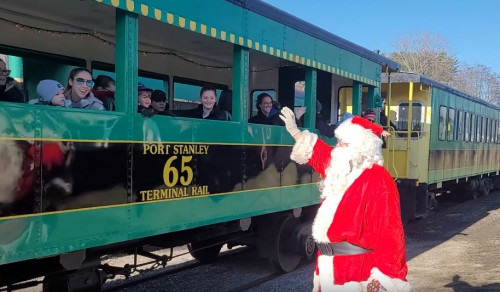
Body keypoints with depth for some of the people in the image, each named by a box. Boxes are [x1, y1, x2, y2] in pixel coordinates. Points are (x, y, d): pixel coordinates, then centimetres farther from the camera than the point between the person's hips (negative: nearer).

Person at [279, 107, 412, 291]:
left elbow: (388, 233, -23)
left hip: (356, 266, -8)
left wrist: (382, 276, -25)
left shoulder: (377, 181, -19)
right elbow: (317, 151, 28)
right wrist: (294, 131, 33)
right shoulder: (339, 170, 8)